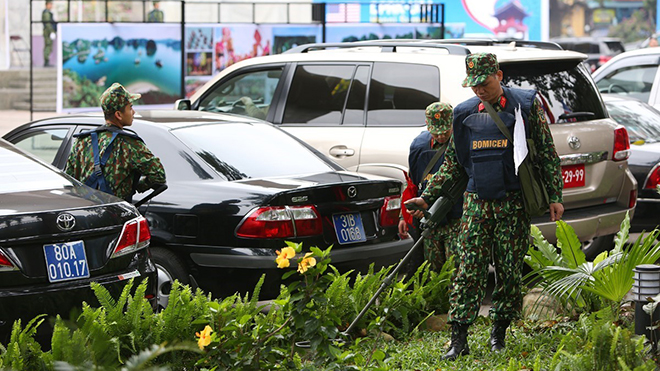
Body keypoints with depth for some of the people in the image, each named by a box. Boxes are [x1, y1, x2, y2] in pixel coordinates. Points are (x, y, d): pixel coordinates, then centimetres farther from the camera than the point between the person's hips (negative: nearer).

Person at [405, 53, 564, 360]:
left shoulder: (526, 104, 2)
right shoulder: (465, 113, 9)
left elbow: (547, 153, 3)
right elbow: (452, 163, 16)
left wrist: (555, 196, -1)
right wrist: (428, 196, 10)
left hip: (514, 203, -2)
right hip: (476, 202, 2)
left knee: (510, 270, 2)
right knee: (469, 269, -5)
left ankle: (499, 334, 15)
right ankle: (458, 340, -6)